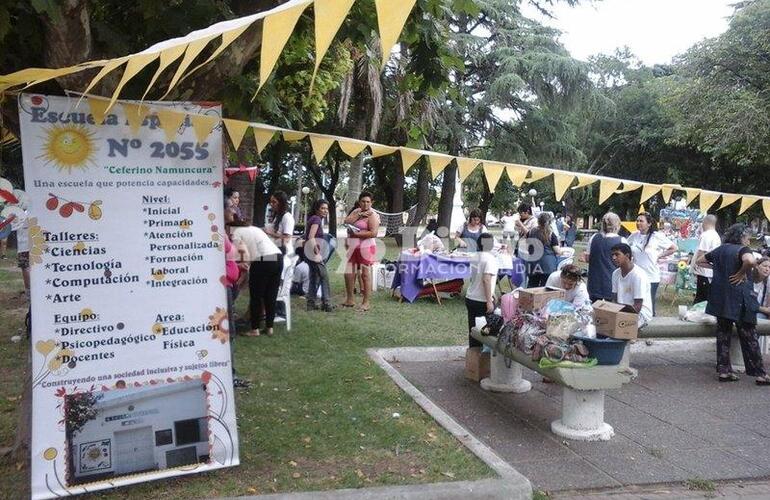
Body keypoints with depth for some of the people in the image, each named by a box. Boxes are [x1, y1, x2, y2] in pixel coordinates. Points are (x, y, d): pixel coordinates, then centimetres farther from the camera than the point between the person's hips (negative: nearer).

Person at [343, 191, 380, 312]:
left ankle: (366, 303, 6)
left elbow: (373, 233, -18)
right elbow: (347, 221, -2)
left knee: (365, 275, -1)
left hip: (366, 248, -7)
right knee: (348, 274, 8)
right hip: (353, 248, 7)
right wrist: (359, 214, -13)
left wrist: (356, 234, -19)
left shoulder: (372, 215, -8)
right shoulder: (356, 211, 14)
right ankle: (350, 300, 22)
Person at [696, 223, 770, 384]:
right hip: (740, 299, -6)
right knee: (749, 337, 3)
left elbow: (699, 261, 22)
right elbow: (750, 261, -34)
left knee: (723, 334, 11)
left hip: (720, 299, 6)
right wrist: (742, 273, -17)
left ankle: (724, 370, 12)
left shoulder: (720, 249, 10)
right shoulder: (743, 249, -10)